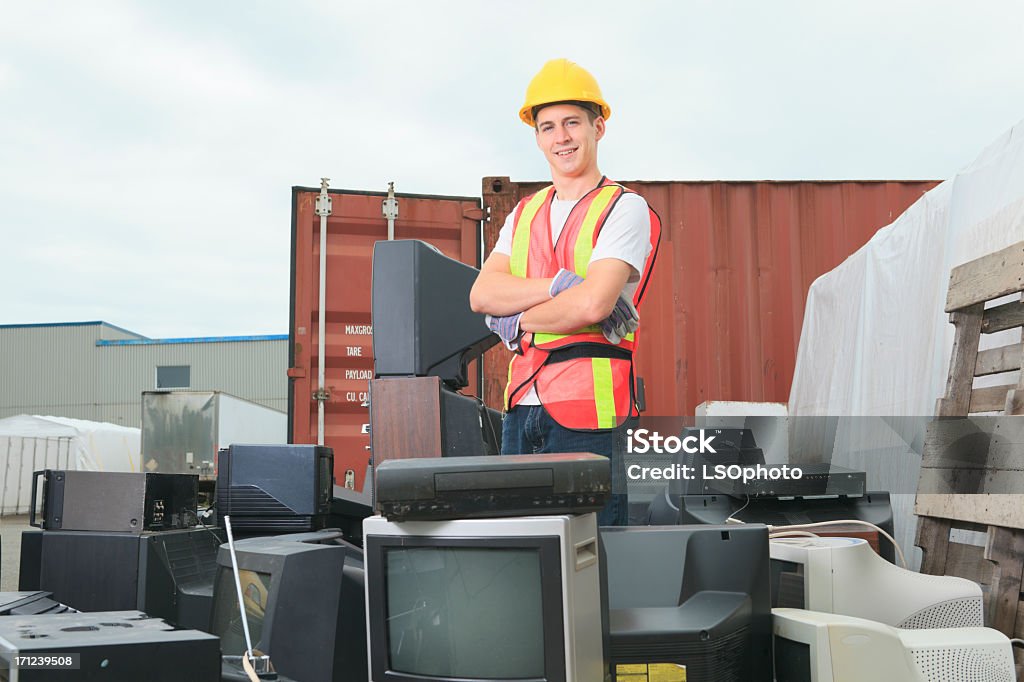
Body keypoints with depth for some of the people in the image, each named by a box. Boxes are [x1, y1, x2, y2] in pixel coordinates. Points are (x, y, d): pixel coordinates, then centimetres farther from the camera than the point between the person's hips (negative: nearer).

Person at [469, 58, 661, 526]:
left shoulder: (625, 209, -2)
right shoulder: (523, 215, 17)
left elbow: (593, 305, -17)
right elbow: (481, 295, 1)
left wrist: (520, 322, -2)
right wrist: (561, 284, -12)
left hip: (589, 407, -6)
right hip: (521, 404, 6)